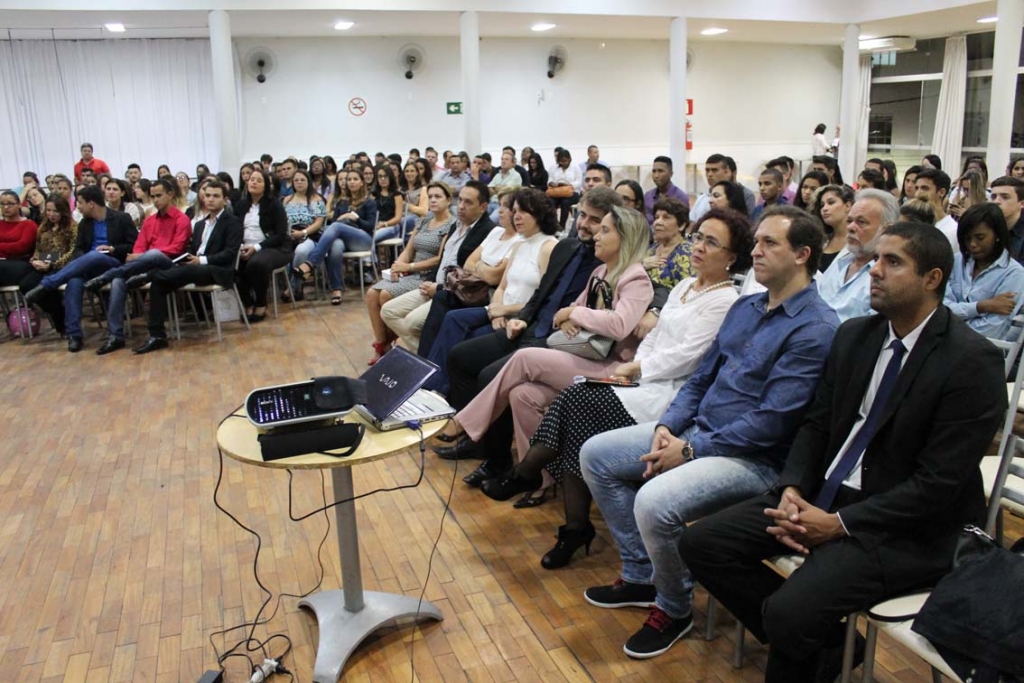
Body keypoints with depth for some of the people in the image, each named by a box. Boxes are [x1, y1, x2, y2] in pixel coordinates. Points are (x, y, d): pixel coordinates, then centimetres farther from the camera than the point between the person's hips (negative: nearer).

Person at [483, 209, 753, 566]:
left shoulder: (725, 301, -9)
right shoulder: (684, 286, 19)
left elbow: (684, 356, -14)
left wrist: (634, 369, -8)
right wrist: (630, 367, 2)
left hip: (672, 390, -8)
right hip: (645, 378, 8)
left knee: (579, 403, -23)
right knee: (575, 397, -17)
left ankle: (522, 474, -3)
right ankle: (575, 527, -16)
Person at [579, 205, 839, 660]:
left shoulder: (814, 329, -17)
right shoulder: (744, 308, 10)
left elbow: (771, 423, -22)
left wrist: (690, 450, -18)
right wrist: (666, 427, -3)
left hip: (755, 459, -9)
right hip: (696, 431, 9)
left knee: (654, 502, -31)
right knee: (595, 455, 5)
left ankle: (674, 608, 0)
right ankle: (640, 575, 16)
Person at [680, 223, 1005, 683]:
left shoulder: (973, 361, -15)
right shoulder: (854, 335, 6)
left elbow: (940, 483, -17)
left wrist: (839, 524, -20)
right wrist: (791, 489, -9)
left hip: (905, 526, -7)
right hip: (824, 493, 7)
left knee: (789, 610, -28)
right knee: (700, 543, -5)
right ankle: (815, 641, 8)